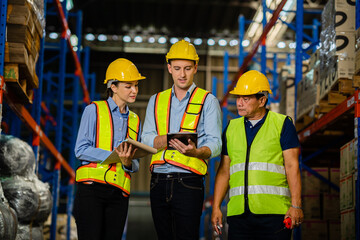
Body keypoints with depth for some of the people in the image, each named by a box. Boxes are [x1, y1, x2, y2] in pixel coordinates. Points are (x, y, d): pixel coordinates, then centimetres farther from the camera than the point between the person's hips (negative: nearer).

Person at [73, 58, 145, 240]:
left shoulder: (135, 121, 19)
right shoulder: (94, 110, 5)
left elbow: (135, 165, 17)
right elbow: (81, 150, -5)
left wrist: (128, 162, -7)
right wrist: (114, 156, -14)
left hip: (119, 194, 4)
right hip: (91, 190, -4)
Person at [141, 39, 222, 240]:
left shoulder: (208, 101, 5)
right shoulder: (156, 101, 16)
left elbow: (215, 144, -4)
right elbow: (146, 140, 4)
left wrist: (195, 151, -26)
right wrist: (171, 138, -16)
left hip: (188, 182, -4)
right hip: (158, 182, 4)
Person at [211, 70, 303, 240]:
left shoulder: (282, 124, 5)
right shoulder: (231, 128, 16)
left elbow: (292, 166, -1)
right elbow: (224, 170, 15)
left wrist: (296, 205, -9)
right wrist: (216, 207, 7)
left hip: (274, 212, -3)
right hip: (238, 212, 3)